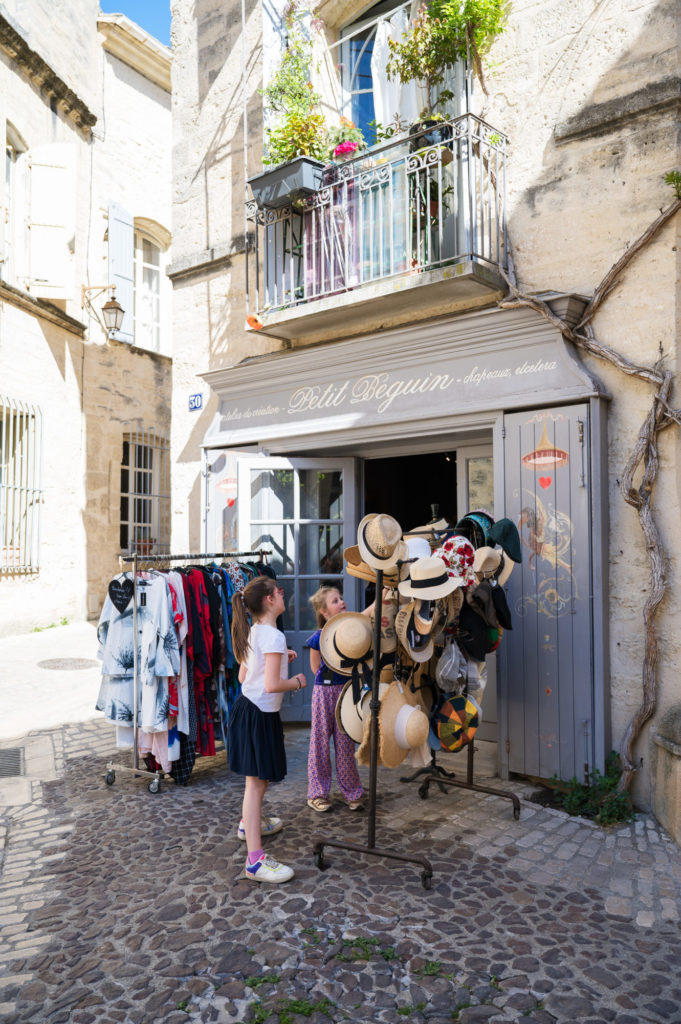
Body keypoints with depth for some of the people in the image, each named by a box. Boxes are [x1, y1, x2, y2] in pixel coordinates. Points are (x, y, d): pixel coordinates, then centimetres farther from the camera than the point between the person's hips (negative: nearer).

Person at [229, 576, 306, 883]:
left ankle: (250, 822, 48)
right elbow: (272, 685, -28)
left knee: (259, 777, 27)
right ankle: (255, 861, -1)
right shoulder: (274, 636, -22)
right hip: (259, 715, -10)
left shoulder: (252, 632, 7)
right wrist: (297, 682, -10)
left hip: (248, 706, 10)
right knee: (256, 782, -6)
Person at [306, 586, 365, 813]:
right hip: (325, 691, -2)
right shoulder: (318, 638, -8)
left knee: (345, 741, 9)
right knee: (321, 741, 7)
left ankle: (351, 792, 24)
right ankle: (317, 793, 21)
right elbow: (316, 667, 3)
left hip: (346, 690, 2)